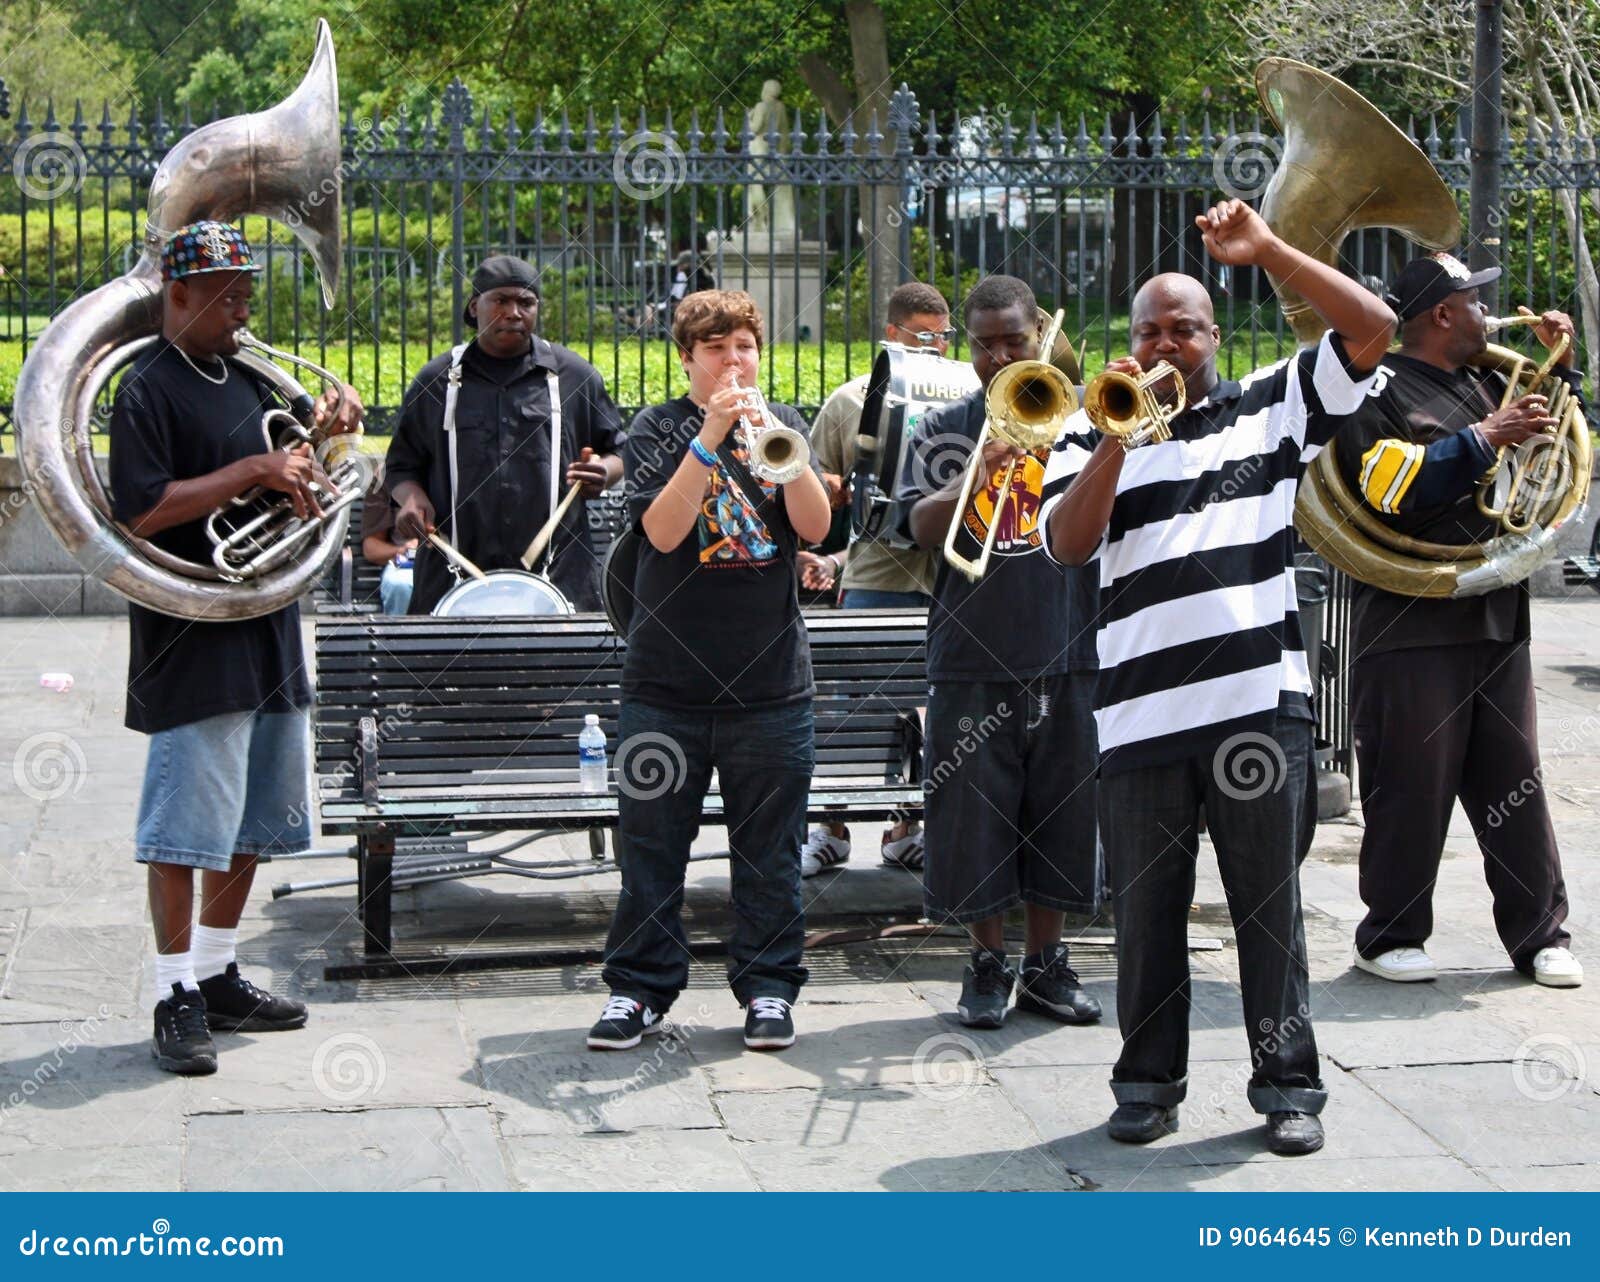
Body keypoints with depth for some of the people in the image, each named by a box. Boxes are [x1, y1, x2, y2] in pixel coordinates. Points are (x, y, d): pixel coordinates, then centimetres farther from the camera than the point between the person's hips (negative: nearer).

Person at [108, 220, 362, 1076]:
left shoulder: (246, 379, 15)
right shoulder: (148, 388, -10)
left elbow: (294, 492, 26)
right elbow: (141, 513, -21)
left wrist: (318, 436, 6)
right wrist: (253, 472, -20)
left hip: (266, 635, 9)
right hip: (194, 644, -9)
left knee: (252, 819, 14)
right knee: (185, 826, -5)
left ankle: (218, 975, 26)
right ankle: (175, 997, 3)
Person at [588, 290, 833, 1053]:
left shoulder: (780, 425, 8)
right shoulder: (657, 430, 2)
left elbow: (815, 525, -6)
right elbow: (662, 531, -15)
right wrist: (712, 434, -21)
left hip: (770, 677, 1)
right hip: (667, 676, -1)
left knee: (769, 847, 7)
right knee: (651, 841, 4)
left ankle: (768, 986, 18)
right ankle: (640, 985, 16)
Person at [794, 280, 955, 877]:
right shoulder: (849, 403, 6)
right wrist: (824, 558, -7)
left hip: (947, 578, 2)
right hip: (873, 579, -2)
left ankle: (906, 830, 20)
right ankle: (831, 829, 12)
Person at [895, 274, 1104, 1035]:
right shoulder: (945, 429, 7)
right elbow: (922, 529, -5)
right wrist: (979, 473, -22)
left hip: (1067, 657, 1)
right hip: (973, 661, 0)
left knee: (1062, 814, 6)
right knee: (975, 817, 3)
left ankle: (1047, 964, 19)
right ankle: (988, 966, 17)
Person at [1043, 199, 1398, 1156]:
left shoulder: (1271, 408, 11)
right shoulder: (1095, 436, 11)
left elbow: (1373, 328, 0)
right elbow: (1068, 543, -3)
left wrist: (1269, 251, -5)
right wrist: (1117, 439, -13)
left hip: (1262, 702, -1)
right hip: (1142, 712, 1)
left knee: (1271, 905, 5)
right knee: (1147, 910, 8)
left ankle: (1289, 1085, 15)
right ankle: (1150, 1080, 21)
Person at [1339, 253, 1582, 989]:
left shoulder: (1485, 384, 18)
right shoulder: (1378, 390, -5)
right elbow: (1391, 493, -19)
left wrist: (1559, 369, 16)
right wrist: (1483, 439, -20)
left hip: (1498, 619, 7)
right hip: (1411, 628, -7)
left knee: (1514, 787, 8)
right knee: (1410, 792, -1)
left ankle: (1540, 935, 14)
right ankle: (1391, 936, 11)